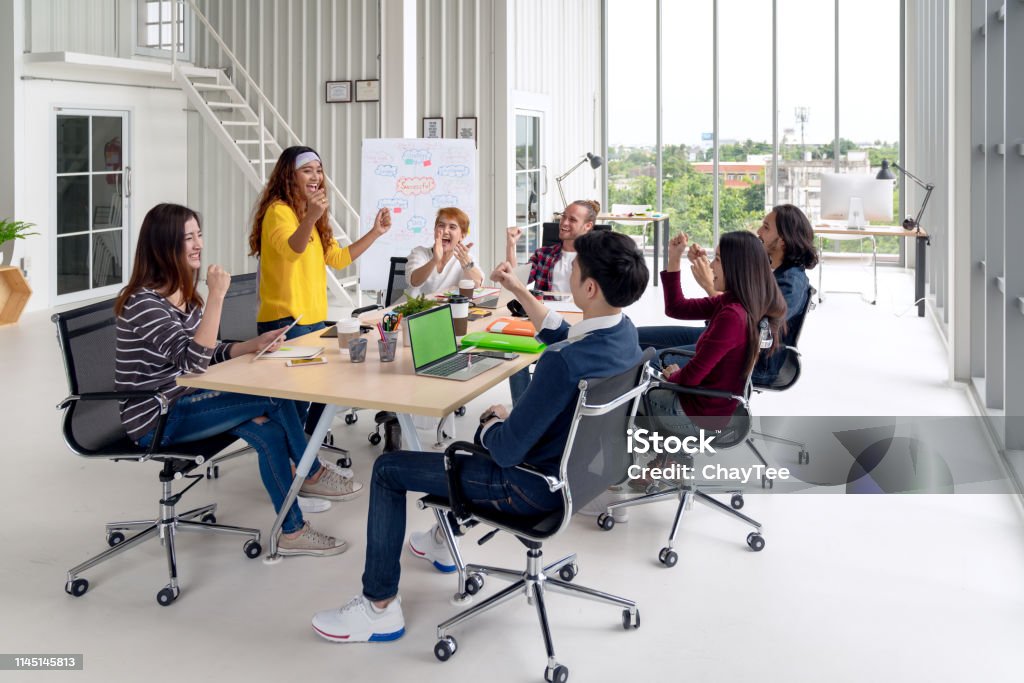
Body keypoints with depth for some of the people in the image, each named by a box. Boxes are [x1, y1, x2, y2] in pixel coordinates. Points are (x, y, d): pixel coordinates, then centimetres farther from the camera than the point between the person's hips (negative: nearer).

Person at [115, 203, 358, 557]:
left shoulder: (184, 294, 8)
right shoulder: (144, 302, -20)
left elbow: (209, 355, 12)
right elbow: (193, 361, -29)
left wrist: (255, 344, -5)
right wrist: (216, 298, -31)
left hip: (182, 403, 9)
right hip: (156, 420, -9)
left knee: (268, 430, -11)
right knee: (273, 397, -16)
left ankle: (292, 531, -1)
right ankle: (311, 475, 4)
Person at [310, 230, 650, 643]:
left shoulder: (566, 362, -36)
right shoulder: (624, 330, -8)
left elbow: (507, 451, -28)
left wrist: (493, 420, -7)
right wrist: (519, 290, 11)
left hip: (539, 485, -9)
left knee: (388, 469, 2)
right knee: (486, 434, 38)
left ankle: (379, 606, 12)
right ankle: (445, 540, 53)